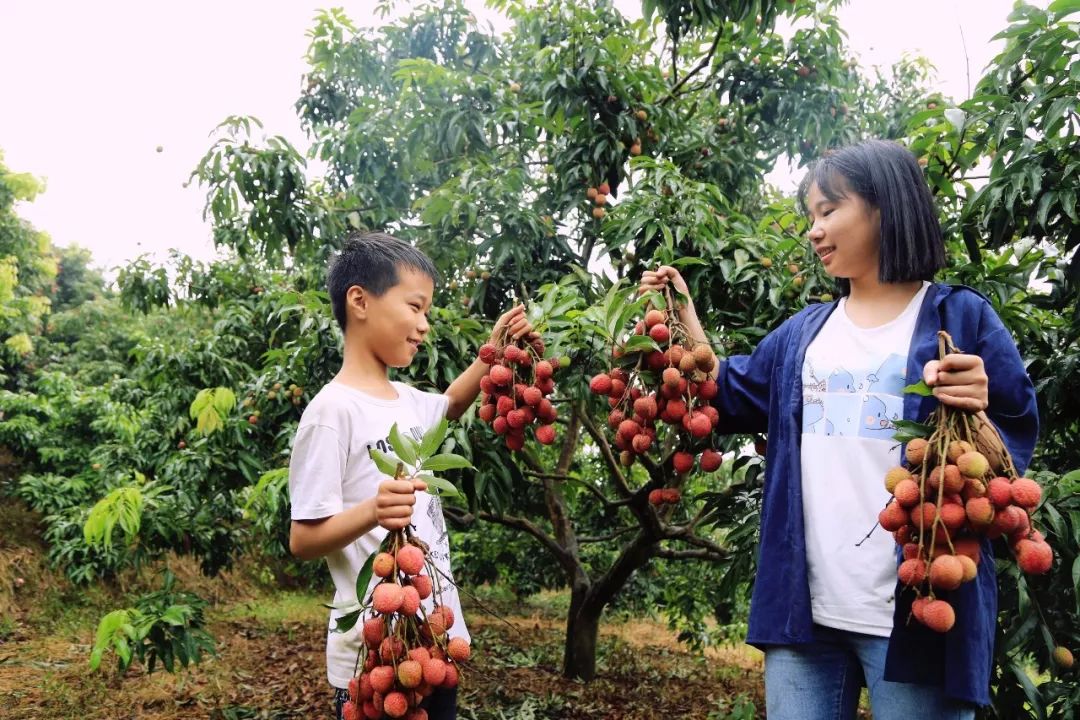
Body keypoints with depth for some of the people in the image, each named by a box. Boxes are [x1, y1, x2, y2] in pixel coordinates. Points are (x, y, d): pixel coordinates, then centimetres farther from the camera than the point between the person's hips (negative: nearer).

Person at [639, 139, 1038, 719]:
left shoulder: (962, 319, -2)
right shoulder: (803, 333, 13)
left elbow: (1018, 460, -2)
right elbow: (731, 401, 14)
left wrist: (975, 416, -22)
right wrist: (683, 318, 12)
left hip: (918, 612, -4)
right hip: (805, 605, 5)